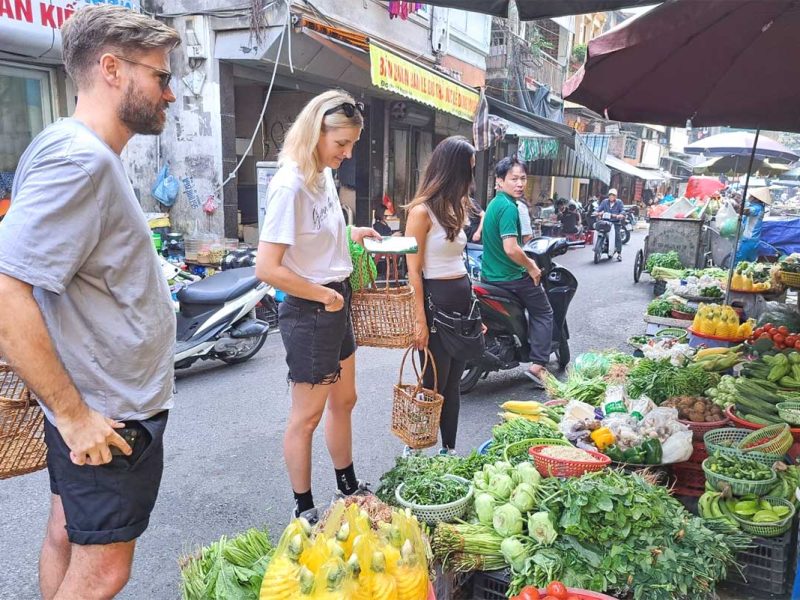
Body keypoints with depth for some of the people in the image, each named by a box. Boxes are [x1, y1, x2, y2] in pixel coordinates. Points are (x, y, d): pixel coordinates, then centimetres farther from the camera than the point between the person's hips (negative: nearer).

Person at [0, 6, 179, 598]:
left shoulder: (82, 152, 11)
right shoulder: (81, 159, -21)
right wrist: (74, 415, -23)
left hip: (89, 401, 10)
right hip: (110, 416, -10)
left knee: (67, 537, 23)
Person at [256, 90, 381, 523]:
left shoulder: (324, 174, 5)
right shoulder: (290, 185, -23)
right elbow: (267, 268, -27)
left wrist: (351, 234, 7)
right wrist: (325, 295, -18)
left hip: (336, 304, 9)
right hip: (308, 312, -9)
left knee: (343, 401, 21)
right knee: (307, 416, 6)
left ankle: (348, 488, 41)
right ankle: (304, 511, 26)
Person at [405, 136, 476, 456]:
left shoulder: (454, 207, 14)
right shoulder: (422, 211, -10)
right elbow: (413, 270, -13)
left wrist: (473, 308, 15)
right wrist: (420, 321, -17)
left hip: (463, 299, 8)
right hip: (436, 300, -8)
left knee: (453, 382, 14)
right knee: (434, 384, 2)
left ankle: (449, 449, 26)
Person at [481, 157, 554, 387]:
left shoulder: (494, 203, 9)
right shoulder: (509, 207, -21)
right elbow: (511, 249, -31)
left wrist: (525, 261, 21)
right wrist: (531, 267, -15)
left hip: (490, 274, 9)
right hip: (511, 277, -9)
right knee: (543, 313, 8)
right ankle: (538, 365, 3)